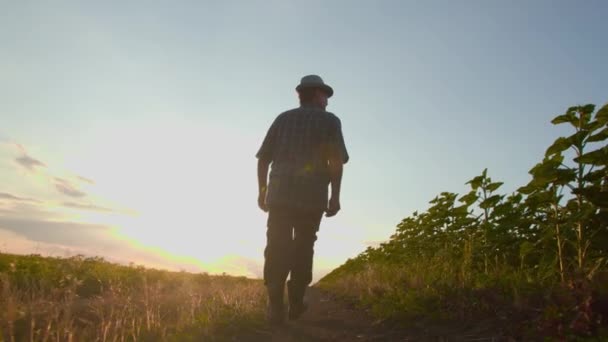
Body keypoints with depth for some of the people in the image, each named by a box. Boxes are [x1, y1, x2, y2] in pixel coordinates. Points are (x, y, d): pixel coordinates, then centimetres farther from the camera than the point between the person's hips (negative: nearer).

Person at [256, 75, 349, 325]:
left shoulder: (283, 118, 15)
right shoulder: (329, 120, 6)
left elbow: (264, 157, 9)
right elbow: (336, 161, -6)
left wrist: (262, 190, 14)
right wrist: (335, 196, -3)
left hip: (280, 194, 2)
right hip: (311, 197, -1)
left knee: (277, 251, 2)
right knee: (302, 250, 12)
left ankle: (275, 307, -5)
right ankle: (295, 304, 16)